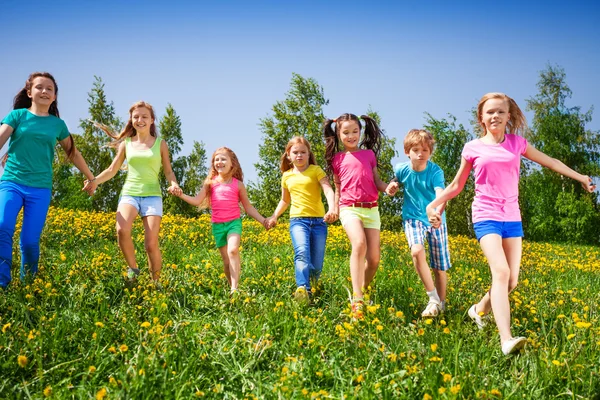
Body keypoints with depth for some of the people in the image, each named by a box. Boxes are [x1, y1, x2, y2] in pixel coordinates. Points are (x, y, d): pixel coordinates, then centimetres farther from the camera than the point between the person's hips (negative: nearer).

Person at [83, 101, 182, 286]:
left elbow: (168, 172, 7)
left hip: (152, 195, -1)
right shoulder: (126, 143, 9)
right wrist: (95, 180, -9)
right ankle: (133, 268, -6)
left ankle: (156, 281, 13)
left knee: (151, 244, -11)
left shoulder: (160, 144, 6)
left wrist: (174, 184, -15)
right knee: (122, 230, -29)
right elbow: (112, 170, 9)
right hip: (129, 193, 1)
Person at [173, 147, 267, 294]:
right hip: (217, 225, 2)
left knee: (233, 250, -27)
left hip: (234, 222, -2)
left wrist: (263, 220, 3)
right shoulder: (211, 183, 3)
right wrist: (181, 195, -18)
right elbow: (197, 201, -3)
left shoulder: (238, 184, 2)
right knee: (226, 261, 4)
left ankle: (235, 288, -28)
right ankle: (233, 287, 19)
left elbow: (248, 207, 9)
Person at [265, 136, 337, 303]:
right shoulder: (287, 176, 14)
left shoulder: (316, 170, 3)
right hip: (298, 220, 1)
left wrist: (332, 208, -31)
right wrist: (274, 217, 18)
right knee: (302, 253, -28)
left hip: (318, 220, -1)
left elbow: (328, 190, -13)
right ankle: (303, 289, -41)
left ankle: (313, 288, 28)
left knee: (316, 265, -1)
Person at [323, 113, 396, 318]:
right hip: (349, 208, -3)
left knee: (374, 259, -4)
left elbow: (376, 180, 12)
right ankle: (357, 300, -33)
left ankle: (363, 291, 24)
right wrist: (334, 208, 6)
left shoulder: (369, 154, 12)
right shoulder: (337, 159, 10)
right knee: (359, 244, -31)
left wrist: (388, 188, -8)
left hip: (371, 209, 3)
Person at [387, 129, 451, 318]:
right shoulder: (402, 170, -9)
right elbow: (396, 183, 15)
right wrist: (392, 188, -8)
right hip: (413, 218, 1)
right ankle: (433, 298, -14)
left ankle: (441, 303, 28)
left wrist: (437, 213, -54)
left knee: (440, 266, 5)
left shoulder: (436, 171, -19)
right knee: (417, 251, -28)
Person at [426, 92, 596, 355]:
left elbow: (550, 162, 20)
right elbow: (457, 185, 12)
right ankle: (506, 340, -29)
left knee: (512, 280, 2)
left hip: (512, 218, 4)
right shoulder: (473, 148, 2)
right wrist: (433, 204, 3)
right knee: (500, 272, -23)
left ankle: (479, 309, 29)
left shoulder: (517, 143, 8)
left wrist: (580, 177, 22)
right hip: (486, 217, -4)